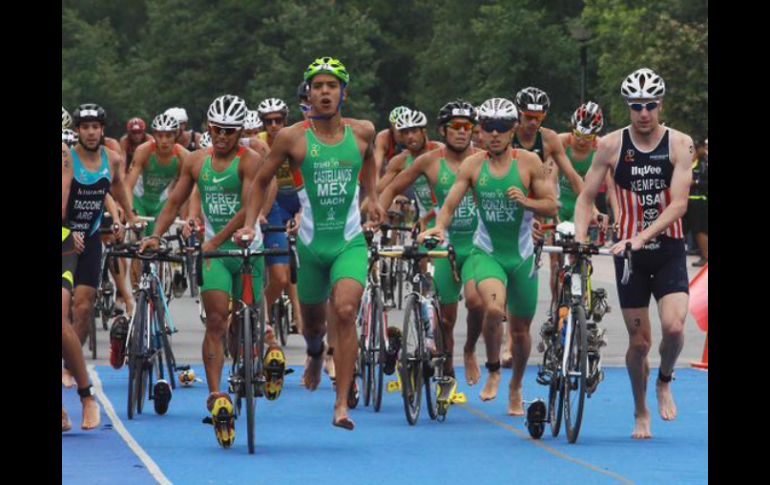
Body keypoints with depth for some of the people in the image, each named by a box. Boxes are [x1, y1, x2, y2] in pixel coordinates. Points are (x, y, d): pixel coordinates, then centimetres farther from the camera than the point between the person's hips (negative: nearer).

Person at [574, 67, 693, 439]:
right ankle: (641, 412, 24)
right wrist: (579, 238, -15)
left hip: (668, 249, -1)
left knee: (674, 327, -19)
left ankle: (664, 382, 12)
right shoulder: (612, 146, -2)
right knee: (639, 341, 2)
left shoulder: (679, 144, -6)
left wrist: (642, 237, -26)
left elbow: (678, 204, -14)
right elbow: (586, 198, 3)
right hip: (629, 252, 1)